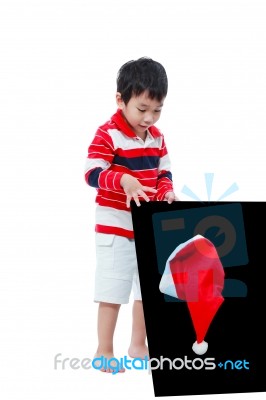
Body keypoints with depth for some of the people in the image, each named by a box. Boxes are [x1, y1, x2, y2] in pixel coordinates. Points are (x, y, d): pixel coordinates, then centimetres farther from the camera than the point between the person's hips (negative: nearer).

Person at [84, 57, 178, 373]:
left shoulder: (156, 137, 6)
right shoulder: (107, 135, -16)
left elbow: (164, 172, 13)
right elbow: (91, 173, -22)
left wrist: (166, 191, -9)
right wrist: (123, 180, -37)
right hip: (115, 227, -7)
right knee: (113, 290, -3)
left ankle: (138, 346, 29)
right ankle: (104, 351, 9)